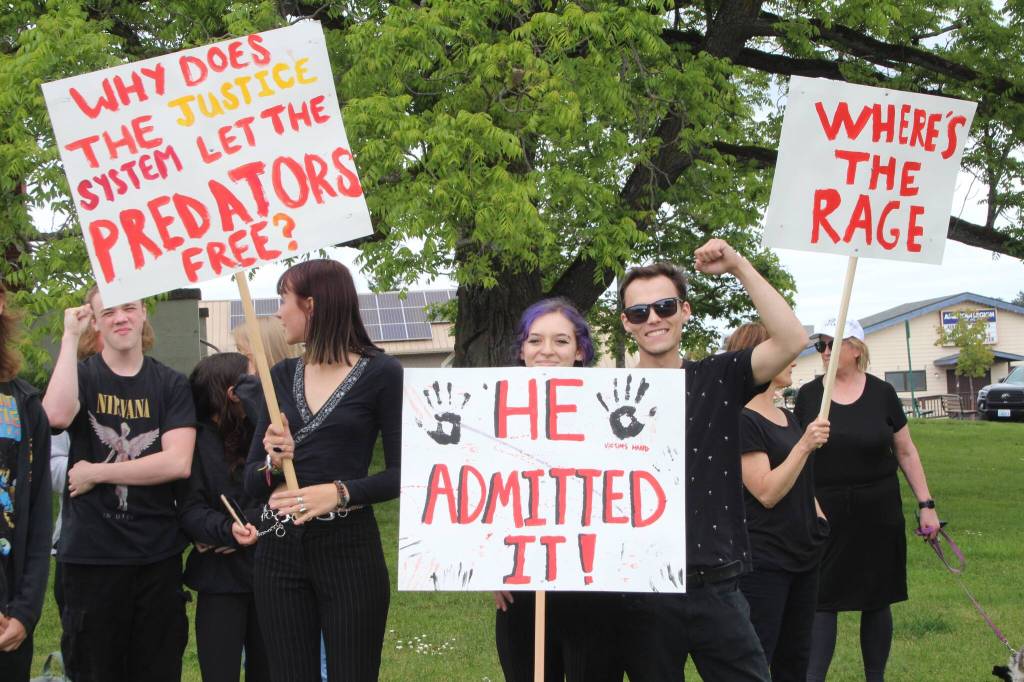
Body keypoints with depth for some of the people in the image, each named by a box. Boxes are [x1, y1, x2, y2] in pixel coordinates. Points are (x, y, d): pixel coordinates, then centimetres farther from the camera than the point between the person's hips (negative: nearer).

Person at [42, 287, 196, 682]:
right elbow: (57, 415, -20)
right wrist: (70, 336, -14)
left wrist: (94, 473, -9)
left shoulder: (172, 384, 4)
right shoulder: (80, 376, 3)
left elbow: (178, 463, -9)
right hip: (91, 555, -1)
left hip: (158, 554, 1)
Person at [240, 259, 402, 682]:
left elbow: (402, 473, -6)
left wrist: (340, 492, -20)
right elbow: (251, 480, 11)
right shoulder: (281, 376, 11)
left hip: (350, 550, -4)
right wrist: (272, 465, -10)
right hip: (280, 551, 4)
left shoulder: (381, 373, -3)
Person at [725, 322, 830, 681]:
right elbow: (767, 492, -20)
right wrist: (804, 446, -26)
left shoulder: (788, 417, 14)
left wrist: (820, 518, 16)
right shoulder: (742, 420, -13)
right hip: (762, 560, -9)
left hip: (803, 555, 9)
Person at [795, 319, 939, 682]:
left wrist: (926, 504, 2)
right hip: (825, 513, 0)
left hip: (877, 513, 0)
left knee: (877, 601, 8)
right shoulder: (808, 394, 1)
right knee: (821, 600, -2)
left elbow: (906, 451, 6)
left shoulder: (881, 393, 0)